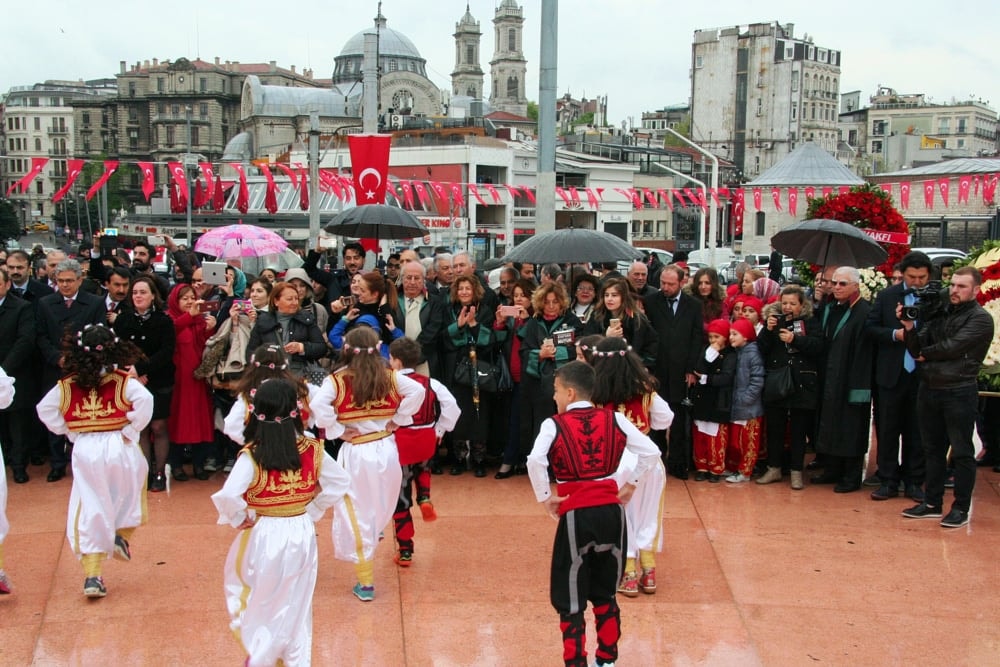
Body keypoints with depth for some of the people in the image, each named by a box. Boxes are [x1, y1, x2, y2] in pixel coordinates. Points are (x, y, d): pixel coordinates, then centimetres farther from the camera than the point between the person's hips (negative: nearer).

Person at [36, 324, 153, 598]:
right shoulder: (124, 381, -6)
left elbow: (44, 409, 3)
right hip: (119, 448, -2)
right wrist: (131, 430, -9)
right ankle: (122, 535, 17)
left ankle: (92, 575, 3)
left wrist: (69, 431, 10)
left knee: (88, 512, 6)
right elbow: (145, 400, -20)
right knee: (130, 494, 28)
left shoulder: (67, 385, 3)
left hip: (85, 451, 2)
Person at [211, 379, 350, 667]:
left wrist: (242, 519, -11)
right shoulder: (312, 450, -7)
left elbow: (227, 497, -29)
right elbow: (341, 482, 1)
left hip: (264, 536, -3)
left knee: (262, 604, 19)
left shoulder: (251, 456, -18)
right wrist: (313, 509, 5)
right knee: (296, 605, 19)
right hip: (302, 533, 3)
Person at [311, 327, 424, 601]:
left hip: (355, 455, -2)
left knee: (357, 519, 8)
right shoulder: (390, 377, 0)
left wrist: (337, 431, -11)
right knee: (380, 513, 24)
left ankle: (366, 583, 13)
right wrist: (397, 420, -2)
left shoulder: (337, 380, -8)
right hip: (386, 450, 3)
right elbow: (417, 391, -9)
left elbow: (318, 406, -23)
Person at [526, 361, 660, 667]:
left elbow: (535, 461, -22)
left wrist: (544, 498, -9)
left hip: (576, 515, -4)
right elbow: (651, 452, 4)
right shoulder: (614, 419, 5)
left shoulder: (554, 424, -5)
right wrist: (630, 485, 14)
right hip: (611, 511, 4)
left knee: (571, 602, 9)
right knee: (605, 595, 20)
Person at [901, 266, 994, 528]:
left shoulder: (981, 319, -7)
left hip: (959, 392, -6)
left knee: (962, 453, 2)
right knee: (933, 450, 13)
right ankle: (932, 503, 23)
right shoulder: (939, 314, 10)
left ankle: (961, 508, 11)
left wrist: (925, 354, 0)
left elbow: (952, 347, -16)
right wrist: (909, 327, -12)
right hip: (929, 389, 6)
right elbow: (917, 349, 4)